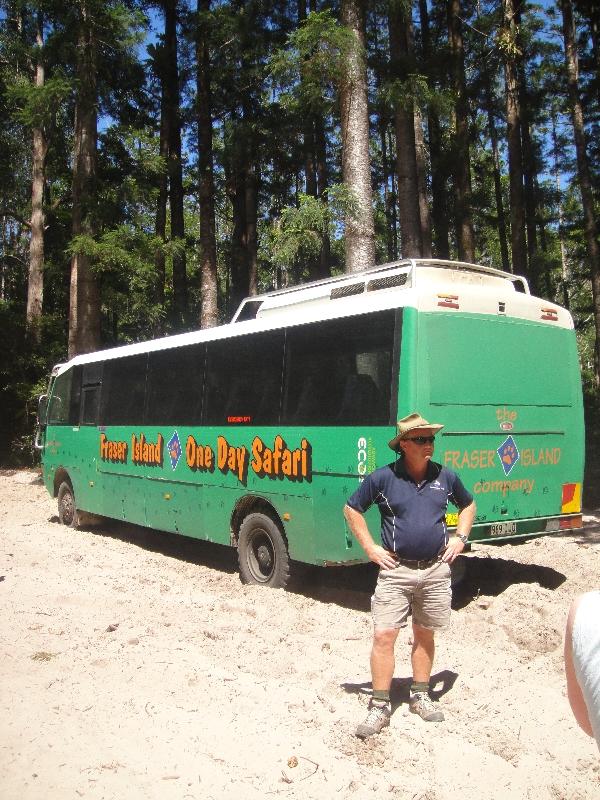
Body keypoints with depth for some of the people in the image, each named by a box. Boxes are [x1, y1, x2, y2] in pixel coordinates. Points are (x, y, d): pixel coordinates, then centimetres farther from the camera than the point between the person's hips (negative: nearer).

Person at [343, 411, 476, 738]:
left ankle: (420, 696, 31)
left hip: (435, 570, 3)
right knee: (384, 635, -7)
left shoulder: (445, 477, 3)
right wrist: (370, 547, -3)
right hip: (396, 569, -3)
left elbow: (468, 505, 21)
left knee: (424, 634, 15)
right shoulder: (383, 478, -7)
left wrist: (460, 538, 7)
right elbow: (351, 509, 3)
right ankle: (380, 707, 5)